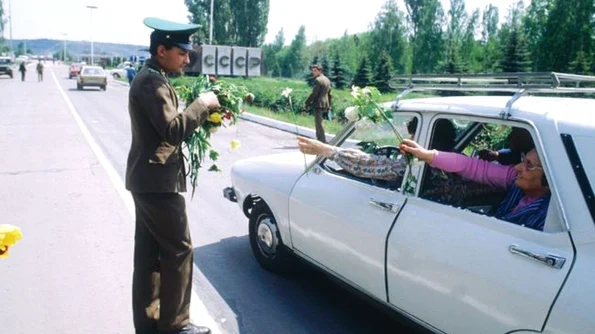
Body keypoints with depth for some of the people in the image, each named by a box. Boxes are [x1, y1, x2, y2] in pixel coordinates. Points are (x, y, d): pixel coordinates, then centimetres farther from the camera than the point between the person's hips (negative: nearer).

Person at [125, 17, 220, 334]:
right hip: (157, 181, -10)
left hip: (146, 178, 10)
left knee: (149, 252, 13)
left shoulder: (147, 77, 16)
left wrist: (200, 116, 6)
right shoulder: (153, 81, -16)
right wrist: (202, 104, -15)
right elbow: (173, 130, -25)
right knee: (178, 250, -1)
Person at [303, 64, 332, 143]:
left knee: (318, 123, -6)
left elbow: (314, 93, -17)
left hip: (318, 104, -9)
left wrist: (306, 103, -11)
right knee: (318, 123, 17)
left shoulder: (318, 80, -13)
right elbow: (329, 93, 20)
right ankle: (319, 139, 21)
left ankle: (322, 141, -8)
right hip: (325, 104, 9)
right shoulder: (327, 79, 16)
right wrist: (329, 105, 24)